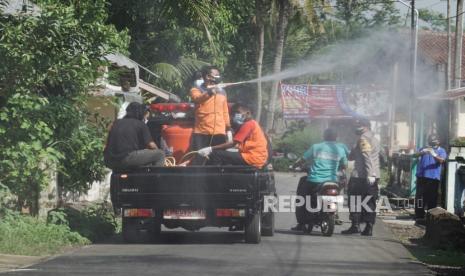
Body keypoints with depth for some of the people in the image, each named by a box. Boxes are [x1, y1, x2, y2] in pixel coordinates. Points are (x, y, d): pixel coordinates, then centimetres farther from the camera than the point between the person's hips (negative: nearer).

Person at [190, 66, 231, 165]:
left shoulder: (222, 92, 16)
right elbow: (197, 99, -21)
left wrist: (228, 128, 14)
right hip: (201, 132, -3)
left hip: (219, 133, 3)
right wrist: (208, 93, -41)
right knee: (198, 161, -5)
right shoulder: (197, 90, 2)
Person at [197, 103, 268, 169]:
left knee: (216, 154, -12)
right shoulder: (252, 124, 23)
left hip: (252, 159, -10)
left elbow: (233, 144, -14)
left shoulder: (248, 124, -7)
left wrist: (211, 149, -15)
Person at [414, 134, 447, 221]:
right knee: (420, 196, -3)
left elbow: (442, 160, -13)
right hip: (422, 176, 1)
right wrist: (422, 152, -30)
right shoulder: (424, 149, 12)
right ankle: (419, 215, -1)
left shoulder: (441, 151, 7)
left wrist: (434, 155, -32)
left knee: (432, 197, 1)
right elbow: (417, 154, -7)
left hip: (434, 178, -1)